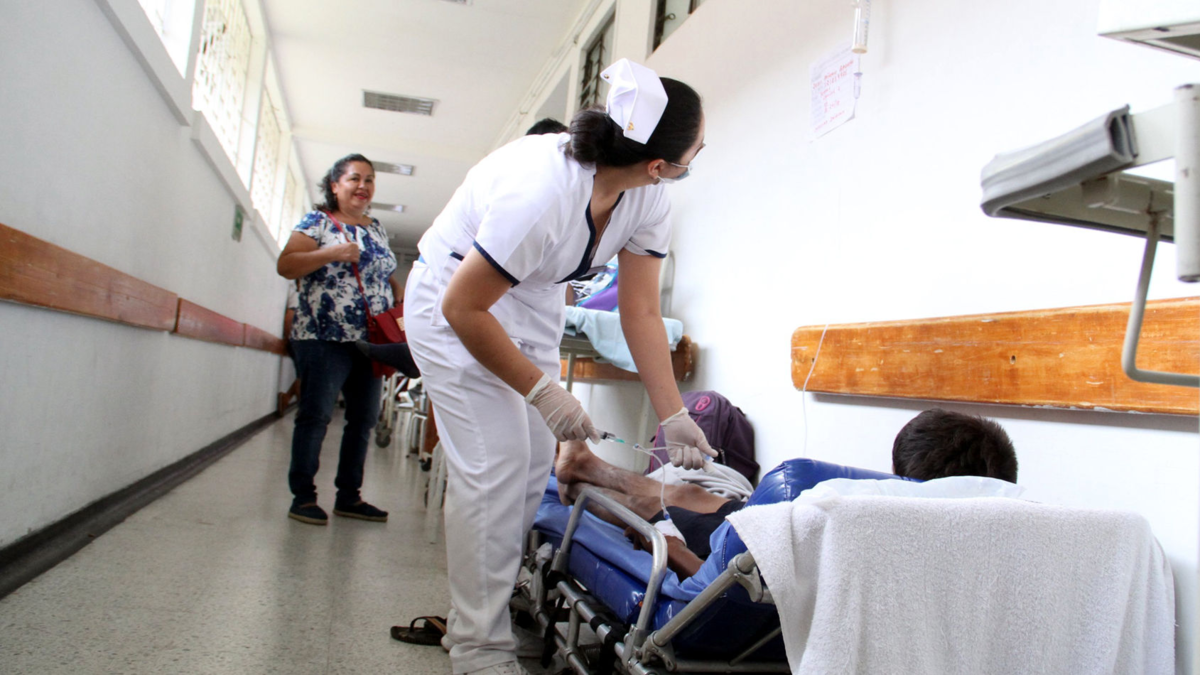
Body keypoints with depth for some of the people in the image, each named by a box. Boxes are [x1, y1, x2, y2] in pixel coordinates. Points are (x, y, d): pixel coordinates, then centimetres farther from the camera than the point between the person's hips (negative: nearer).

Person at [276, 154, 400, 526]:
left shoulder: (377, 229, 18)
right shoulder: (317, 222, 0)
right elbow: (285, 266, -8)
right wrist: (332, 253, -20)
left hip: (370, 340, 6)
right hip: (324, 338, -6)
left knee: (364, 418, 8)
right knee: (316, 415, -4)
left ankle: (349, 496, 19)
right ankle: (303, 496, 7)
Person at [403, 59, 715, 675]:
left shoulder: (647, 196, -13)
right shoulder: (540, 192, -36)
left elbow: (641, 311, -10)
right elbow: (463, 308, -28)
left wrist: (673, 415, -13)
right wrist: (543, 391, -23)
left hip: (531, 303, 7)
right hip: (456, 301, -7)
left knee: (534, 465, 4)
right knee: (492, 469, -12)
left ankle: (503, 607, 21)